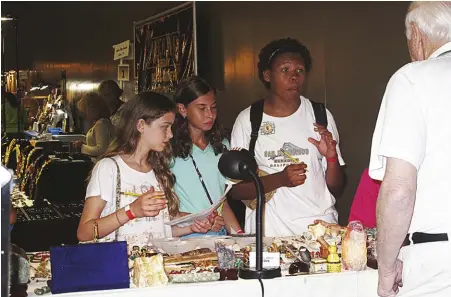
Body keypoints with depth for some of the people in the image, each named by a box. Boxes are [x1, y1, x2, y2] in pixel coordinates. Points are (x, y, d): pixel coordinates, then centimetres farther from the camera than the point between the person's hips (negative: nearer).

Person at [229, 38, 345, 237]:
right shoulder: (247, 120, 3)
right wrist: (279, 179, -13)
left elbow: (336, 188, 11)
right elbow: (236, 190, 1)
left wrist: (332, 157, -8)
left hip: (319, 226, 1)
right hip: (268, 230, -1)